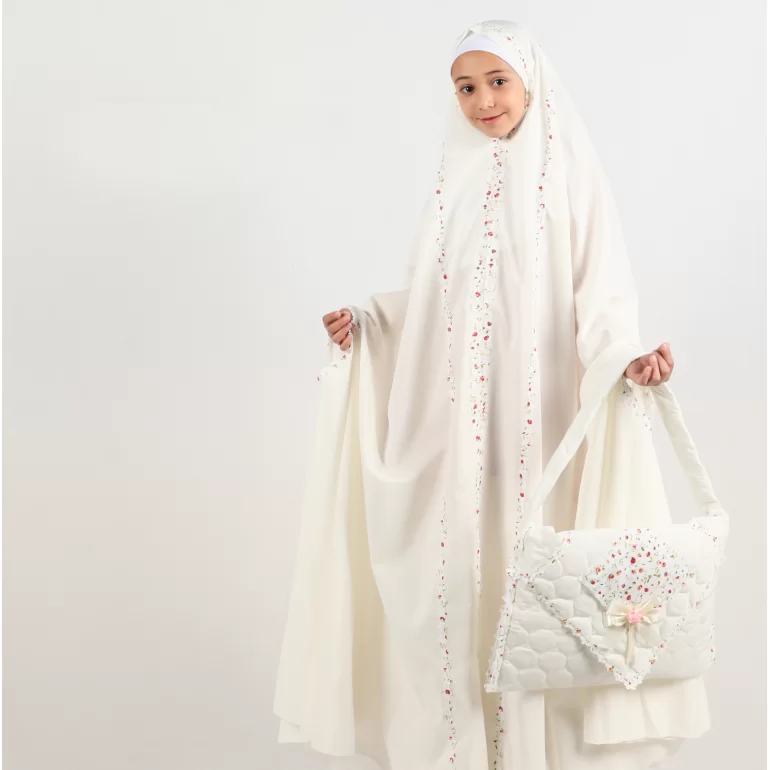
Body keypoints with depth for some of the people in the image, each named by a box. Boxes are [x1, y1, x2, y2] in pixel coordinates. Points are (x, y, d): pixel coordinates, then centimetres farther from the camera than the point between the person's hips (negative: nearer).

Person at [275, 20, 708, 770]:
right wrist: (365, 320, 2)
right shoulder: (456, 180, 14)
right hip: (453, 420, 4)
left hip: (537, 417, -4)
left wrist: (626, 355, -25)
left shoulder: (569, 176, 1)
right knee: (452, 565, 5)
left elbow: (600, 292, -7)